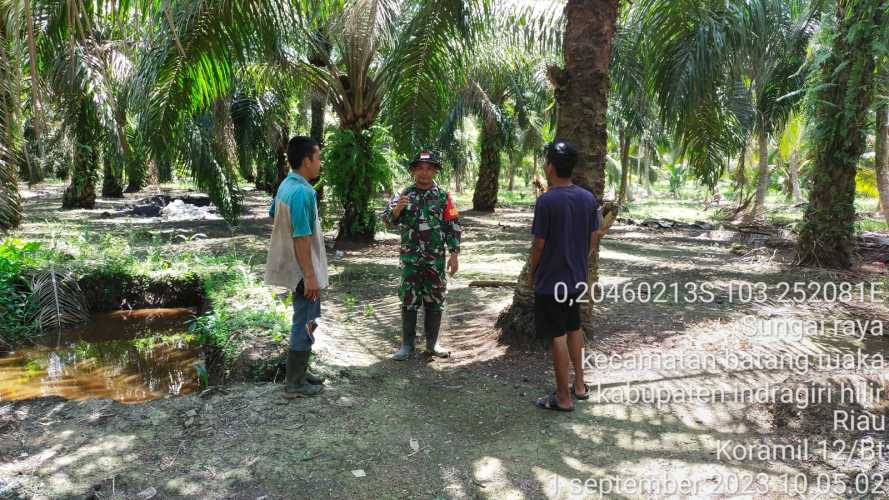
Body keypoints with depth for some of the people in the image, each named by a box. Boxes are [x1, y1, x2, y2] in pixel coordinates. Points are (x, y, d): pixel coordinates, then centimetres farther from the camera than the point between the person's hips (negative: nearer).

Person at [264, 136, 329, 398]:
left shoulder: (286, 184, 6)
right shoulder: (302, 192, -24)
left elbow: (274, 215, 21)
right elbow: (301, 238, -26)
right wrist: (309, 276, -22)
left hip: (294, 266, 10)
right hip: (303, 270, -10)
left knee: (305, 321, 20)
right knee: (305, 325, 1)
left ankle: (298, 371, 32)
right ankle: (294, 383, 12)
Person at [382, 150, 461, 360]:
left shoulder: (444, 196, 2)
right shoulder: (404, 195, 3)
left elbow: (453, 226, 1)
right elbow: (389, 220, -7)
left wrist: (454, 254, -5)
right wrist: (397, 209, -28)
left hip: (436, 259, 0)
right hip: (410, 258, 0)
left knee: (435, 301, 7)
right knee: (409, 301, 5)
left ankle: (432, 343, 19)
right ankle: (407, 344, 15)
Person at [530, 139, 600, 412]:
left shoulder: (546, 200, -19)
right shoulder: (589, 198, 0)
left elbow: (539, 245, -15)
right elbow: (593, 241, 6)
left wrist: (531, 273, 0)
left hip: (551, 280, -7)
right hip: (577, 278, 7)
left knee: (557, 337, 2)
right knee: (574, 329, 22)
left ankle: (563, 397, 12)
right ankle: (579, 385, 31)